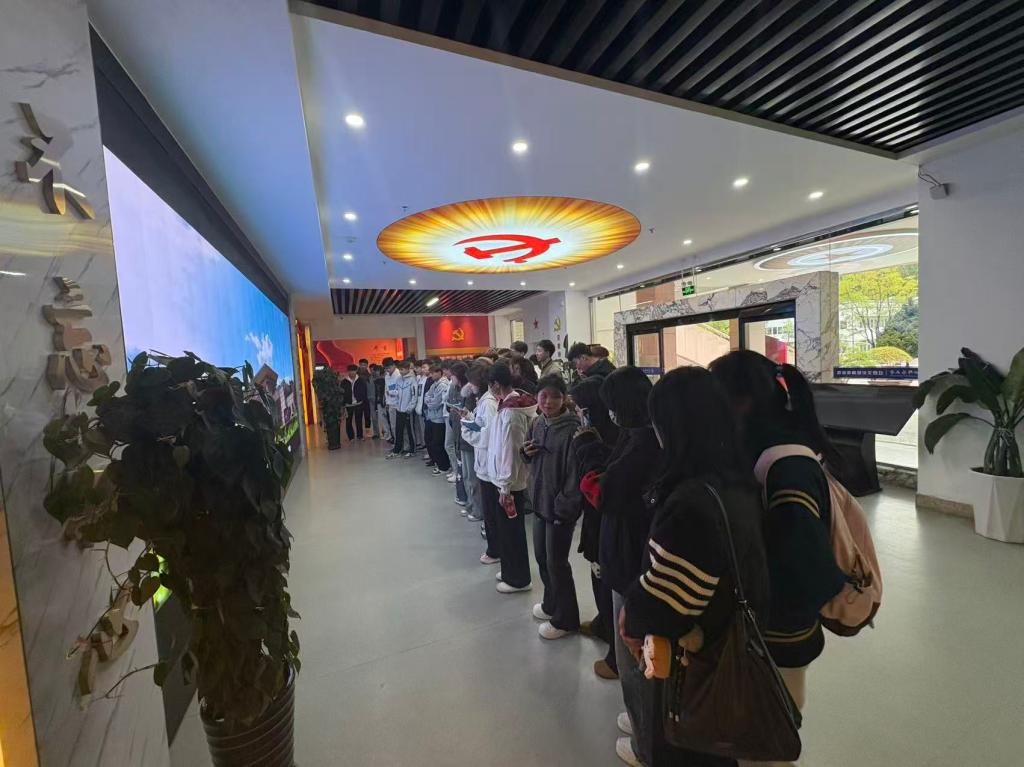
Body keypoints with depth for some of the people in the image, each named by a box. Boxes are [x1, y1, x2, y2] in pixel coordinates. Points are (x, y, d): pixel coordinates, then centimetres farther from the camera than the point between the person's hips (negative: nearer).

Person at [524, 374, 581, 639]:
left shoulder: (571, 430, -21)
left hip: (560, 507, -8)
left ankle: (565, 619, 27)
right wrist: (527, 452, -3)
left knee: (556, 562, 6)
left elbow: (575, 473, -21)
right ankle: (551, 603, 44)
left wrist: (565, 507, -19)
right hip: (540, 501, 8)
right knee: (541, 556, 21)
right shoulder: (538, 424, 3)